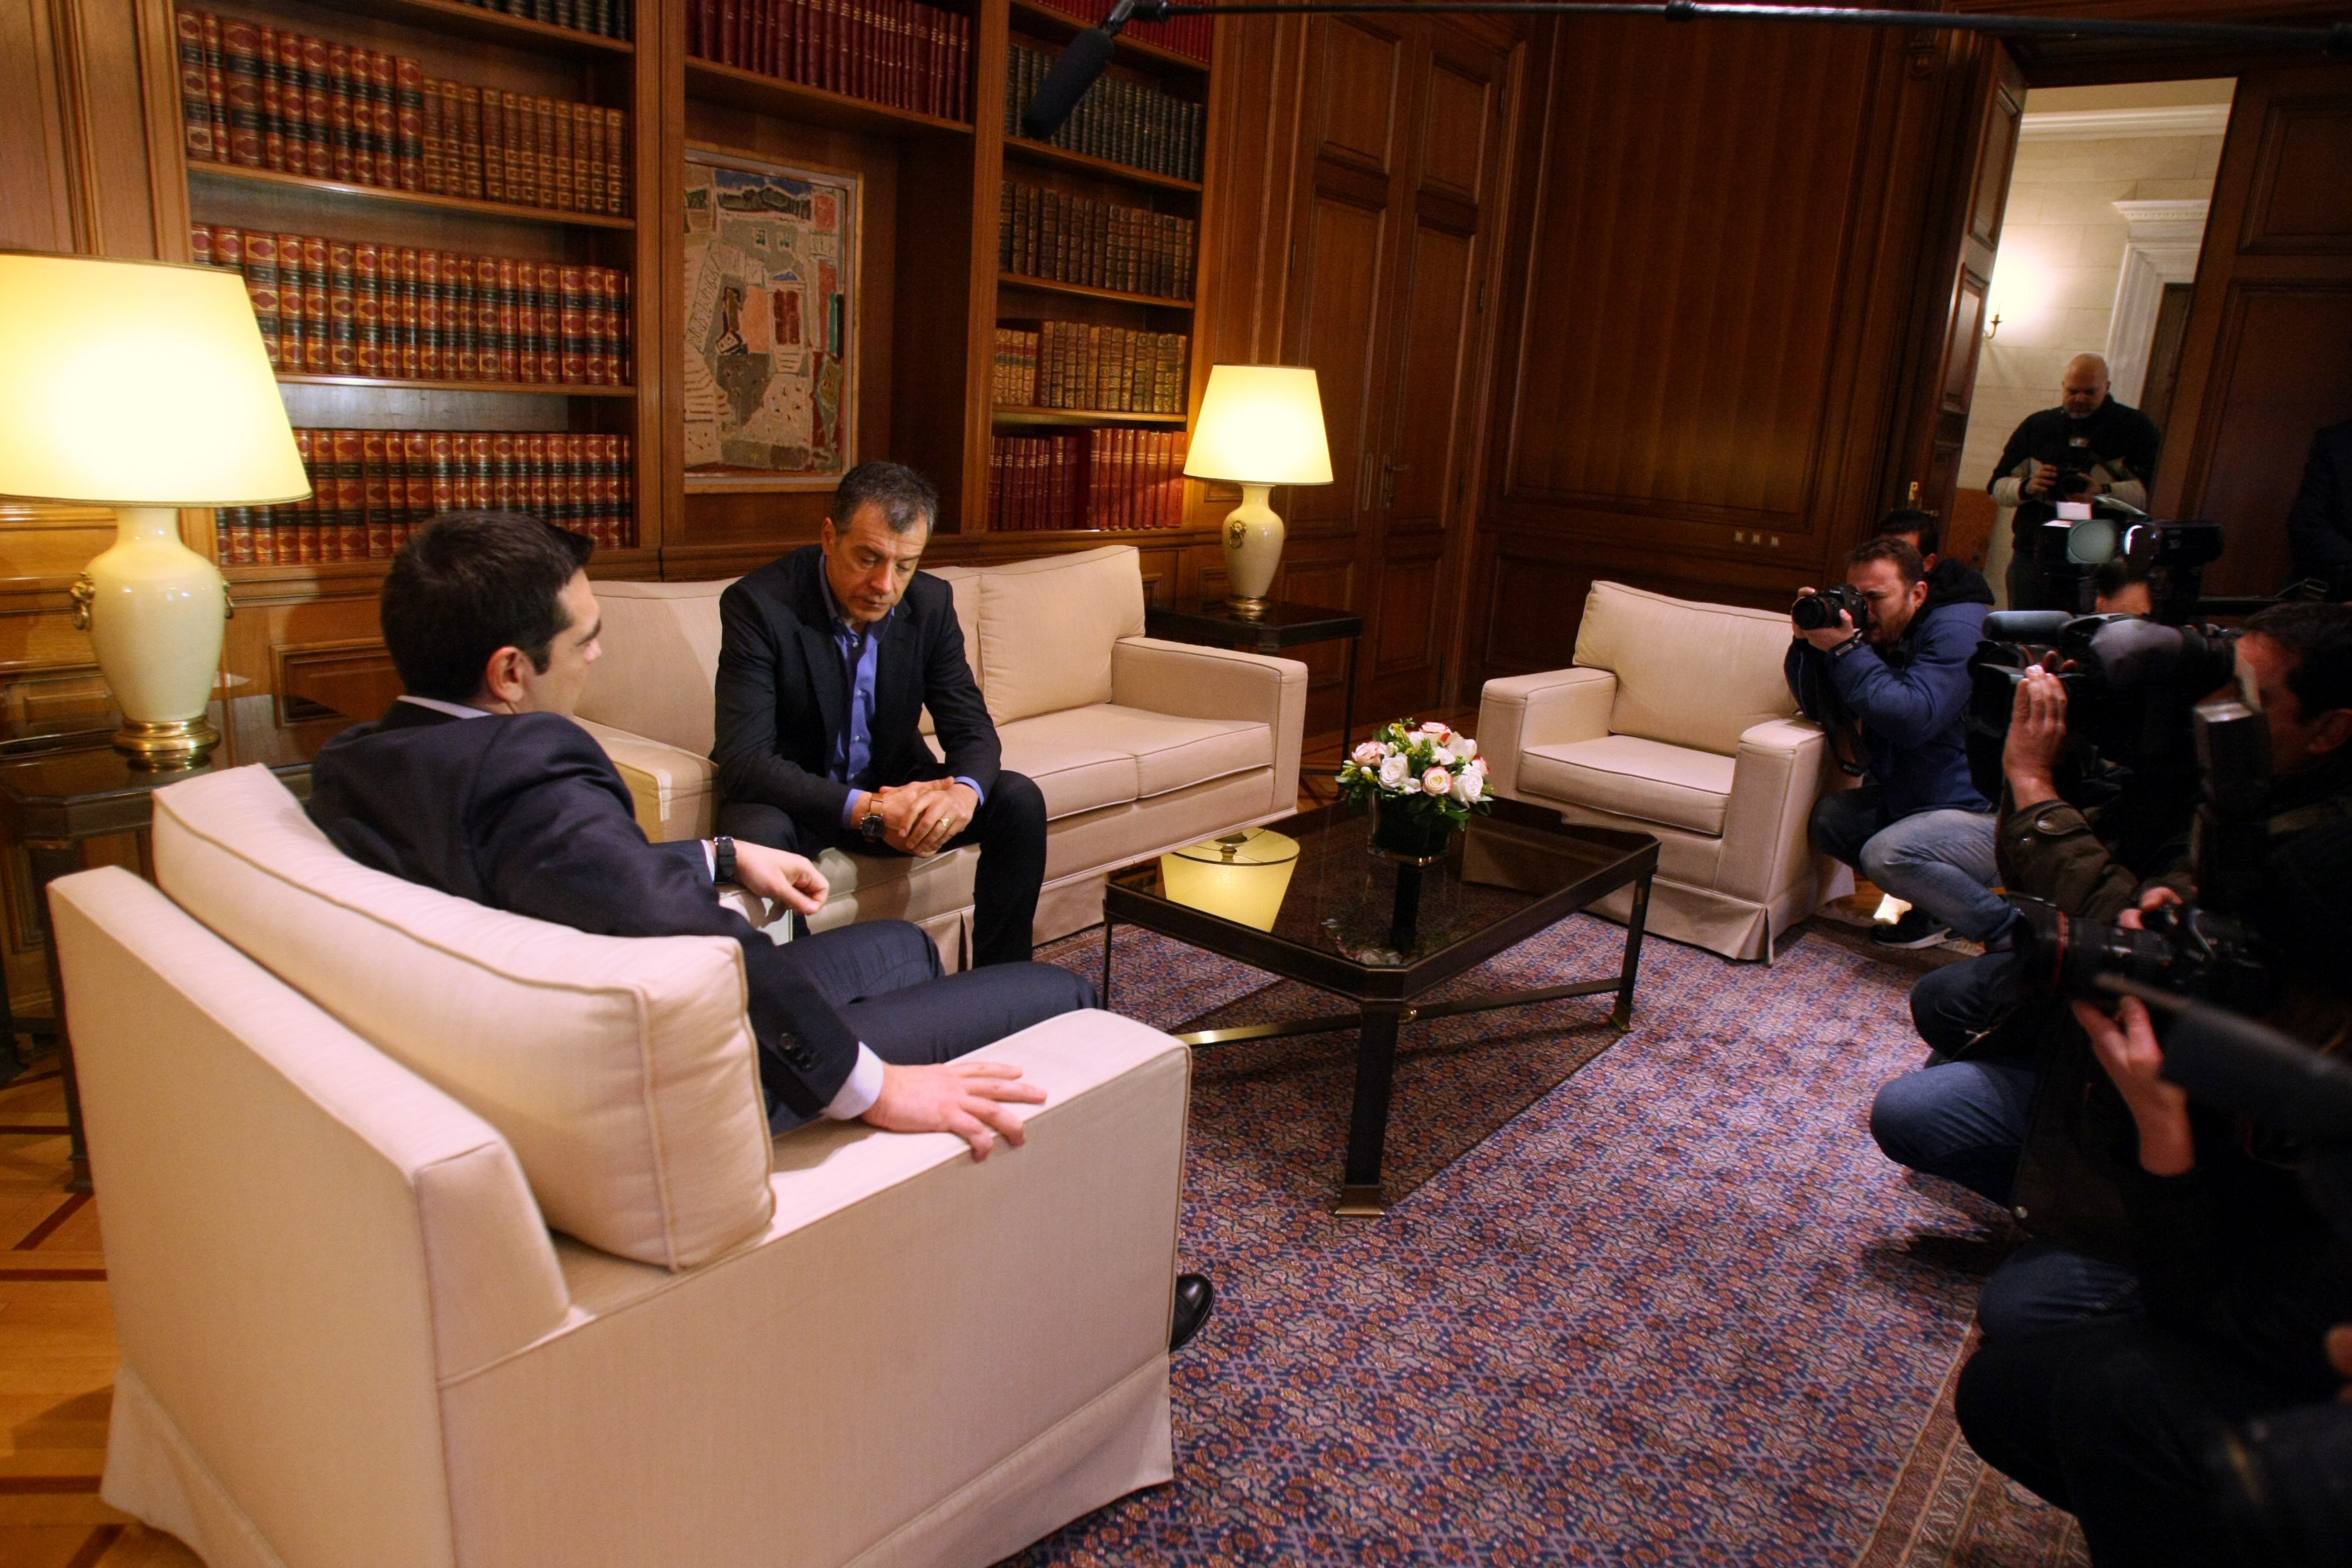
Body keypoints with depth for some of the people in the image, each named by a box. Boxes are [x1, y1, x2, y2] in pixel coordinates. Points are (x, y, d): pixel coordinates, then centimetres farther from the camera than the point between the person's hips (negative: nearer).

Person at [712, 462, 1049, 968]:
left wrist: (963, 792, -32)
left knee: (1020, 801, -14)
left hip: (892, 788, 4)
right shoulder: (758, 604, -21)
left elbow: (972, 728, -6)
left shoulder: (931, 603, -7)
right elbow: (744, 759, -28)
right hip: (792, 795, -4)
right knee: (759, 834, -36)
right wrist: (865, 809, -40)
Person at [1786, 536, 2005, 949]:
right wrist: (1806, 643, -8)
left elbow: (1913, 720, -30)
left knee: (1887, 854, -31)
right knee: (1828, 818, -1)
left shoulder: (1957, 629, -17)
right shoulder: (1878, 636, 9)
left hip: (1990, 811, -10)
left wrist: (1846, 649, -26)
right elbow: (1825, 711, 8)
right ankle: (1937, 904, 8)